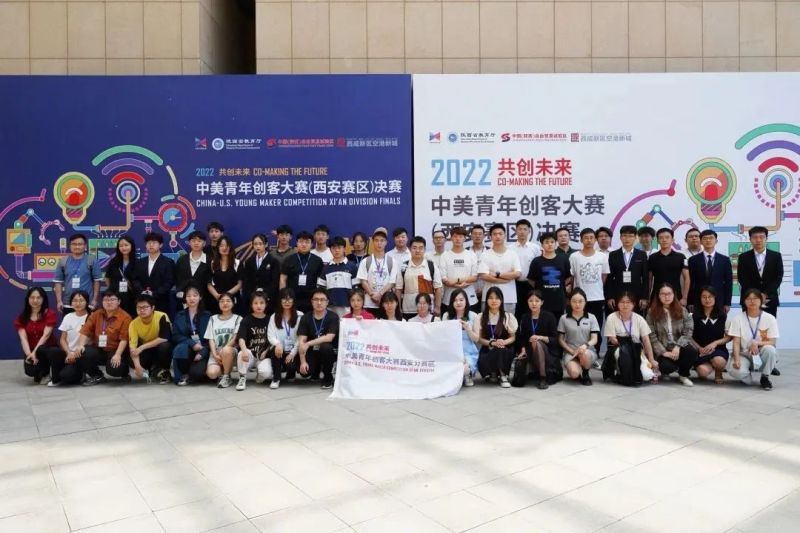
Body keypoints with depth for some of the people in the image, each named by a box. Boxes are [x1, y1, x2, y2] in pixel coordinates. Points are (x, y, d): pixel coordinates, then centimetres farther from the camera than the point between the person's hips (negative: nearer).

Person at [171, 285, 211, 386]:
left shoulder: (207, 315, 6)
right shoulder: (179, 315, 9)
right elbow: (176, 336, -1)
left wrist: (202, 352, -17)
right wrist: (192, 343, -17)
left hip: (201, 349, -1)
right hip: (186, 348, 1)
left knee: (196, 373, -29)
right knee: (181, 348, -36)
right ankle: (182, 375, -11)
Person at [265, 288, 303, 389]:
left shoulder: (300, 316, 1)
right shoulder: (274, 317, 9)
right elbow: (270, 335, -2)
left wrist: (293, 353, -14)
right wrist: (277, 343, -24)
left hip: (293, 351, -1)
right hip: (280, 350, 2)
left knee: (290, 365, -31)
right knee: (275, 350, -33)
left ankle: (290, 373, 11)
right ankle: (276, 378, -12)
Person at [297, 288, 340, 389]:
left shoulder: (333, 317, -11)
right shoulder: (305, 318, -3)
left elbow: (329, 338, -22)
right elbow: (301, 341, -9)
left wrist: (308, 344, -26)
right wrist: (303, 361, -20)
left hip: (331, 351, -2)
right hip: (312, 352, 2)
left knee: (325, 346, -36)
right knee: (304, 371, -26)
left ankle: (328, 377, -9)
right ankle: (316, 370, 15)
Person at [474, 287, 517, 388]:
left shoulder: (508, 316, 4)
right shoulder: (480, 317, 3)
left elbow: (513, 337, 3)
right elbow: (478, 338, 0)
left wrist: (504, 342, -20)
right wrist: (492, 343, -18)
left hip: (505, 350, -1)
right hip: (487, 350, 1)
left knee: (500, 350, -37)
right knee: (482, 362, -33)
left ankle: (503, 375, -9)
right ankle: (492, 373, 6)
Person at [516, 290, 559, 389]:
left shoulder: (549, 316, -5)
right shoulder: (524, 317, 6)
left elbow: (555, 339, -8)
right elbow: (522, 337, 6)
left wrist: (540, 337, -25)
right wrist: (523, 350, -13)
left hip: (547, 350, -3)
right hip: (531, 351, 3)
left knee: (537, 344, -37)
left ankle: (543, 379, -30)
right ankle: (535, 372, 9)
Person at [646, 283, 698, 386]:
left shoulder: (682, 310, 5)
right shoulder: (652, 312, -2)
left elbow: (688, 331, -3)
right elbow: (651, 336, -6)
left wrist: (678, 346, -18)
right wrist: (663, 352, -15)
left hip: (679, 346, 2)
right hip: (662, 349, -2)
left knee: (692, 351, -31)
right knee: (667, 366, -31)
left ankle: (683, 375, 0)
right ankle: (665, 371, 12)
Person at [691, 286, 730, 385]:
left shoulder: (723, 315, 5)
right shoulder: (694, 316, 2)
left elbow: (729, 337, 5)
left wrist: (715, 343, -12)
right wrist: (700, 348, -13)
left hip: (718, 349, 1)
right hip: (700, 351, -1)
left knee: (718, 361, -35)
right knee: (703, 371, -30)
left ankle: (718, 374, 3)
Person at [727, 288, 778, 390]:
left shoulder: (770, 318, -4)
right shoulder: (738, 318, -4)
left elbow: (772, 342, -7)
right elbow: (736, 342, -7)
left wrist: (757, 343, -27)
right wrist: (737, 359, -22)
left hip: (761, 354, 1)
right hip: (744, 354, -1)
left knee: (769, 349, -35)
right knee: (736, 371, -33)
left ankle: (765, 377, -8)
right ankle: (747, 373, 8)